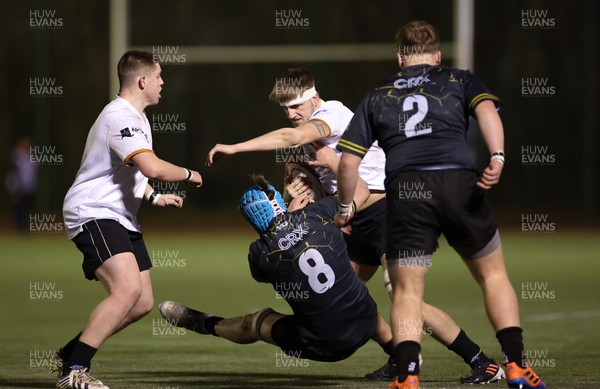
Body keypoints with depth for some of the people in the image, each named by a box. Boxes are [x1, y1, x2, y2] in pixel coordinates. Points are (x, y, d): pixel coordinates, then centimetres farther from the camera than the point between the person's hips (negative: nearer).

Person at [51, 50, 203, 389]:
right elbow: (152, 167, -32)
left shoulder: (136, 118, 17)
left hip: (122, 220, 11)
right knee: (128, 288, -27)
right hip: (93, 214, -11)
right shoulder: (120, 117, -19)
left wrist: (154, 197, 24)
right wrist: (188, 175, -15)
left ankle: (68, 356, 17)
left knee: (142, 303, 7)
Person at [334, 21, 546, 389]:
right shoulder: (460, 80, 20)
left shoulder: (377, 97, 23)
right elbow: (487, 110, -2)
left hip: (405, 191, 0)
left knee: (407, 292, 5)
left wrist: (345, 208, 30)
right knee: (494, 275, 16)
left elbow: (349, 161, 17)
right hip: (458, 182, 0)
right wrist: (497, 158, -15)